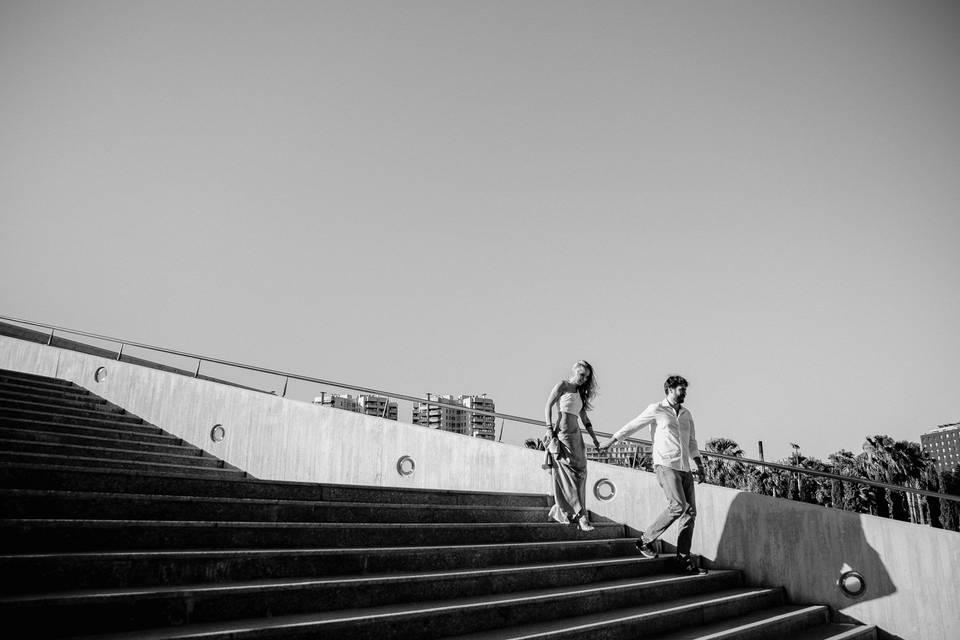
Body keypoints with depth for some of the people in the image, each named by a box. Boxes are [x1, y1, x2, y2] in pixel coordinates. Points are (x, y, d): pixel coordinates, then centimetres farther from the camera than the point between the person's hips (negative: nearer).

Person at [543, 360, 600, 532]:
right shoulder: (562, 385, 1)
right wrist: (549, 429, -13)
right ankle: (580, 515, -11)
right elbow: (548, 406, -3)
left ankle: (562, 511, 13)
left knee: (579, 474, 4)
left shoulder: (580, 393, 21)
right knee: (567, 474, -8)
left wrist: (594, 438, 21)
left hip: (576, 436, 8)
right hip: (562, 434, -8)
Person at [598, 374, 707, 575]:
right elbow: (631, 426, 7)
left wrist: (699, 464, 11)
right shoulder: (656, 410, 1)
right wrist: (610, 442, 12)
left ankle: (684, 560, 5)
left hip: (685, 468, 6)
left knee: (690, 511, 0)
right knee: (678, 506, -20)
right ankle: (646, 539, -4)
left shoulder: (686, 413, 19)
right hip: (665, 465, -6)